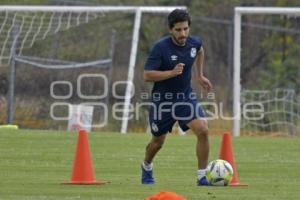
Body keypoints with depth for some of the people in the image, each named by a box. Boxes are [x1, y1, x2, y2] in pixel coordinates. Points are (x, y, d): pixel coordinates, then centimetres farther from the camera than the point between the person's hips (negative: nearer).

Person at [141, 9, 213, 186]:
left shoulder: (194, 43, -6)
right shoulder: (161, 48, -21)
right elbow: (147, 75, -24)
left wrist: (200, 75, 19)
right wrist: (172, 73, -33)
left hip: (186, 97, 3)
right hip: (162, 100, -3)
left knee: (203, 131, -19)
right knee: (158, 141, 14)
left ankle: (202, 176, -9)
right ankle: (147, 167, 48)